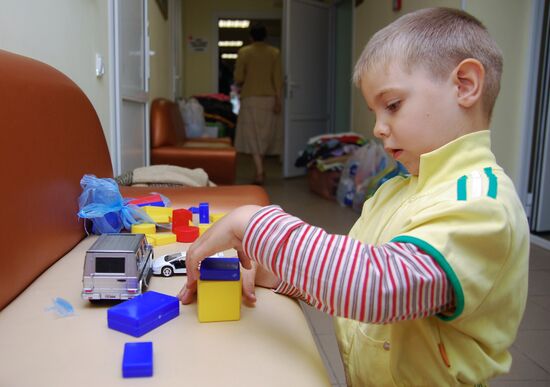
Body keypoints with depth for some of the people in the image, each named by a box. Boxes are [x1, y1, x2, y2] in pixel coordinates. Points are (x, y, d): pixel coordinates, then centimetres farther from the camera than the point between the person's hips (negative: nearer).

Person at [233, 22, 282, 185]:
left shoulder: (244, 52, -3)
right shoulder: (274, 52, 2)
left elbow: (238, 78, -5)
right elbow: (277, 78, -2)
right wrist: (278, 100, 0)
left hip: (251, 98, -3)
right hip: (269, 99, 3)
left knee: (253, 136, -2)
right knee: (265, 134, 15)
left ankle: (259, 172, -11)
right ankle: (260, 168, 27)